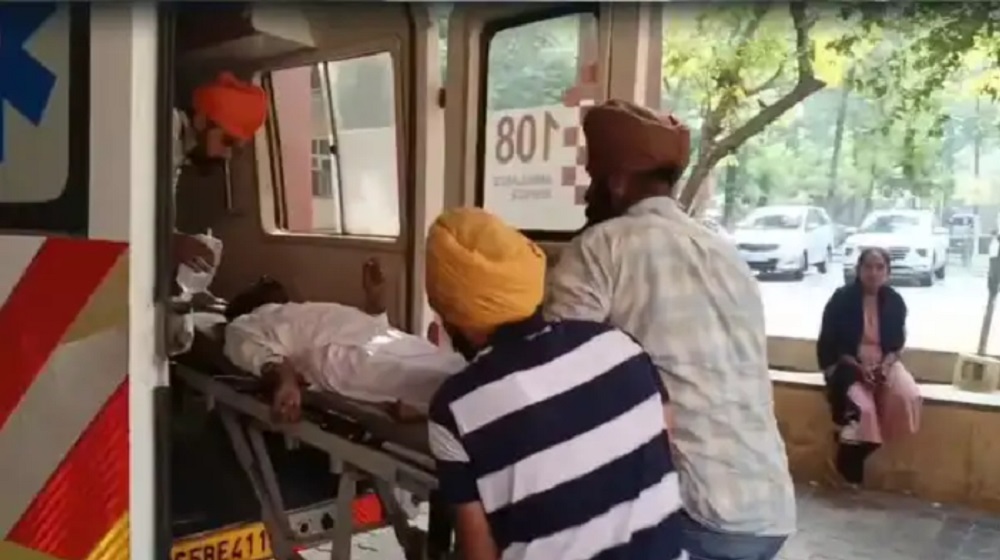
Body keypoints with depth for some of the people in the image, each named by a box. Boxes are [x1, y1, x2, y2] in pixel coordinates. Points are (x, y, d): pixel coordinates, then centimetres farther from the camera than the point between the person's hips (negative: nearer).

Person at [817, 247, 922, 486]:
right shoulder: (842, 299, -11)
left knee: (909, 397, -24)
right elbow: (828, 345, -9)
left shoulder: (894, 301, 0)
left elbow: (898, 343, 8)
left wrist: (885, 365, -13)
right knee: (862, 407, -29)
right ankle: (853, 452, -2)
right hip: (846, 364, -4)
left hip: (884, 363, 4)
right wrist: (858, 368, -19)